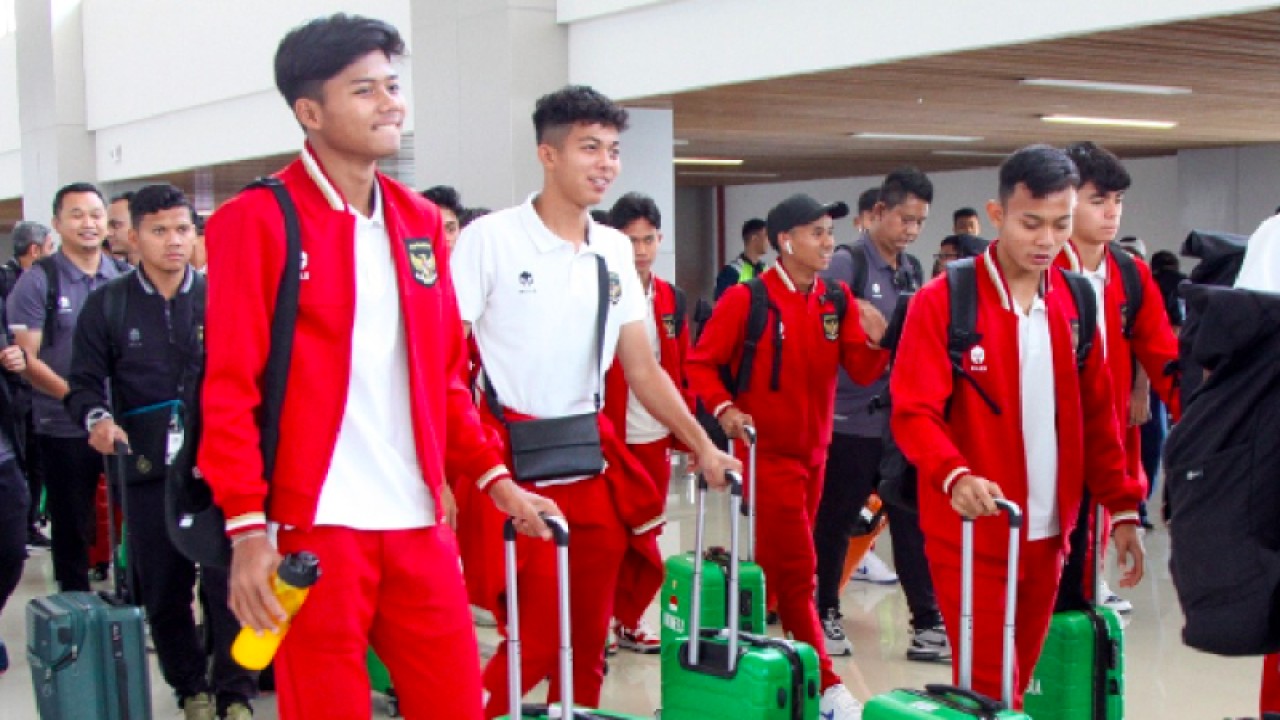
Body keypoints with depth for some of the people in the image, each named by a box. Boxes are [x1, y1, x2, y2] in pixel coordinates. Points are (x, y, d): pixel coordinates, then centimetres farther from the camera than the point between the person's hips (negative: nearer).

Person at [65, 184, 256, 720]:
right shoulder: (106, 304, 6)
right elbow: (85, 383, 6)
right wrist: (99, 419, -15)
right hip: (147, 468, 1)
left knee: (228, 580, -7)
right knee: (163, 588, 9)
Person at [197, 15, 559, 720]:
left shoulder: (420, 221, 13)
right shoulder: (257, 221, -5)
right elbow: (230, 389, -9)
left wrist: (493, 477, 10)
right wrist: (247, 528, -15)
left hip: (420, 522, 5)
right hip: (314, 527, -5)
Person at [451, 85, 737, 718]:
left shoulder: (615, 251, 9)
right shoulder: (489, 238, -8)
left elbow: (642, 369, 13)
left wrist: (704, 447, 9)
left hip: (594, 465, 6)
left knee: (588, 646, 10)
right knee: (537, 644, -6)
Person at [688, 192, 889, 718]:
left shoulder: (837, 299, 3)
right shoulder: (746, 299, -13)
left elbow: (862, 373, -2)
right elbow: (702, 363, -8)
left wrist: (873, 340, -21)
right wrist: (724, 408, -22)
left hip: (813, 452, 6)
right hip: (766, 452, -6)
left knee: (777, 565, 16)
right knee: (798, 569, -6)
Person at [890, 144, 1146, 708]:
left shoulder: (1076, 303, 5)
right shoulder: (941, 303, -10)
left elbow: (1096, 417, 9)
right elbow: (914, 414, -16)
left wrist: (1122, 508, 1)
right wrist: (955, 475, -34)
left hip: (1047, 536, 5)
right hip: (970, 534, -5)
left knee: (1015, 685, 15)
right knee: (988, 692, -4)